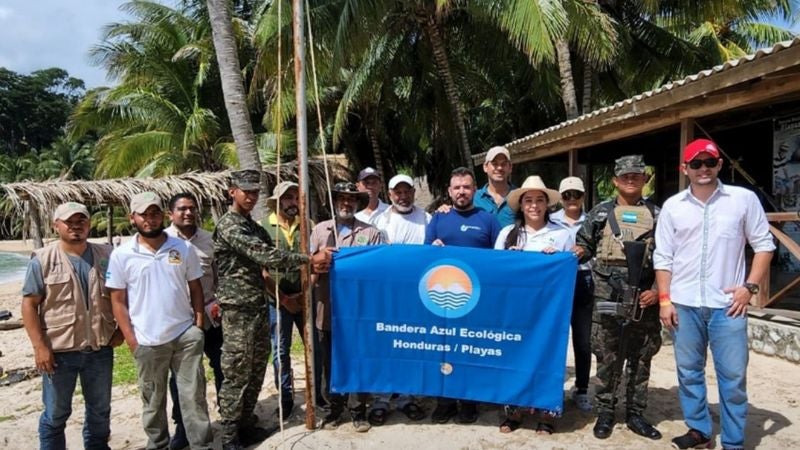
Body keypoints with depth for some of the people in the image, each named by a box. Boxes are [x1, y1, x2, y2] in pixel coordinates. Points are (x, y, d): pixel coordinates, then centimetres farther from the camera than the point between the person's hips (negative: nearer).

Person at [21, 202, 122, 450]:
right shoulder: (43, 259, -7)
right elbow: (29, 304, -8)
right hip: (59, 351, -3)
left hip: (100, 349, 3)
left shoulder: (106, 256, 2)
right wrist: (39, 346, -14)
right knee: (55, 414, 11)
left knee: (100, 410, 18)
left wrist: (120, 329, 3)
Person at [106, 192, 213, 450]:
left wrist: (199, 325, -1)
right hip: (147, 341, 0)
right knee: (153, 400, 15)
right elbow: (118, 301, -1)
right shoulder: (121, 255, -4)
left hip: (186, 335, 0)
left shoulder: (184, 249, -1)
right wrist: (131, 340, -5)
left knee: (194, 395, 6)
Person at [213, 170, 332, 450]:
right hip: (238, 310, -8)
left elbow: (267, 260, 10)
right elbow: (264, 256, -22)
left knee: (255, 371, 14)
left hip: (259, 307, 8)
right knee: (236, 374, 0)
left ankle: (247, 425, 27)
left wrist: (309, 266, -4)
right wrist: (309, 260, -21)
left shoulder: (254, 226, 16)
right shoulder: (228, 225, -13)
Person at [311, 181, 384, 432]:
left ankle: (358, 411, 20)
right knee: (330, 362, 11)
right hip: (327, 308, 2)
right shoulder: (319, 230, 11)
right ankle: (333, 408, 26)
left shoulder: (371, 233, 5)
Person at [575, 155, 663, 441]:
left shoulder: (657, 215, 8)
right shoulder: (601, 213, 8)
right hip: (607, 296, -1)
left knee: (640, 357, 9)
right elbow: (584, 246, 11)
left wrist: (658, 290, -4)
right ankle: (605, 412, 17)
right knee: (607, 357, 5)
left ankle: (635, 414, 22)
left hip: (644, 297, 1)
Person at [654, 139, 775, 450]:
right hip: (684, 304, 2)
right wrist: (664, 299, 1)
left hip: (727, 304, -2)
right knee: (688, 372, 12)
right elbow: (663, 257, 5)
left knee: (733, 376, 4)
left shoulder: (744, 199, -1)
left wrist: (750, 286, -6)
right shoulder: (672, 206, 3)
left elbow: (764, 245, 4)